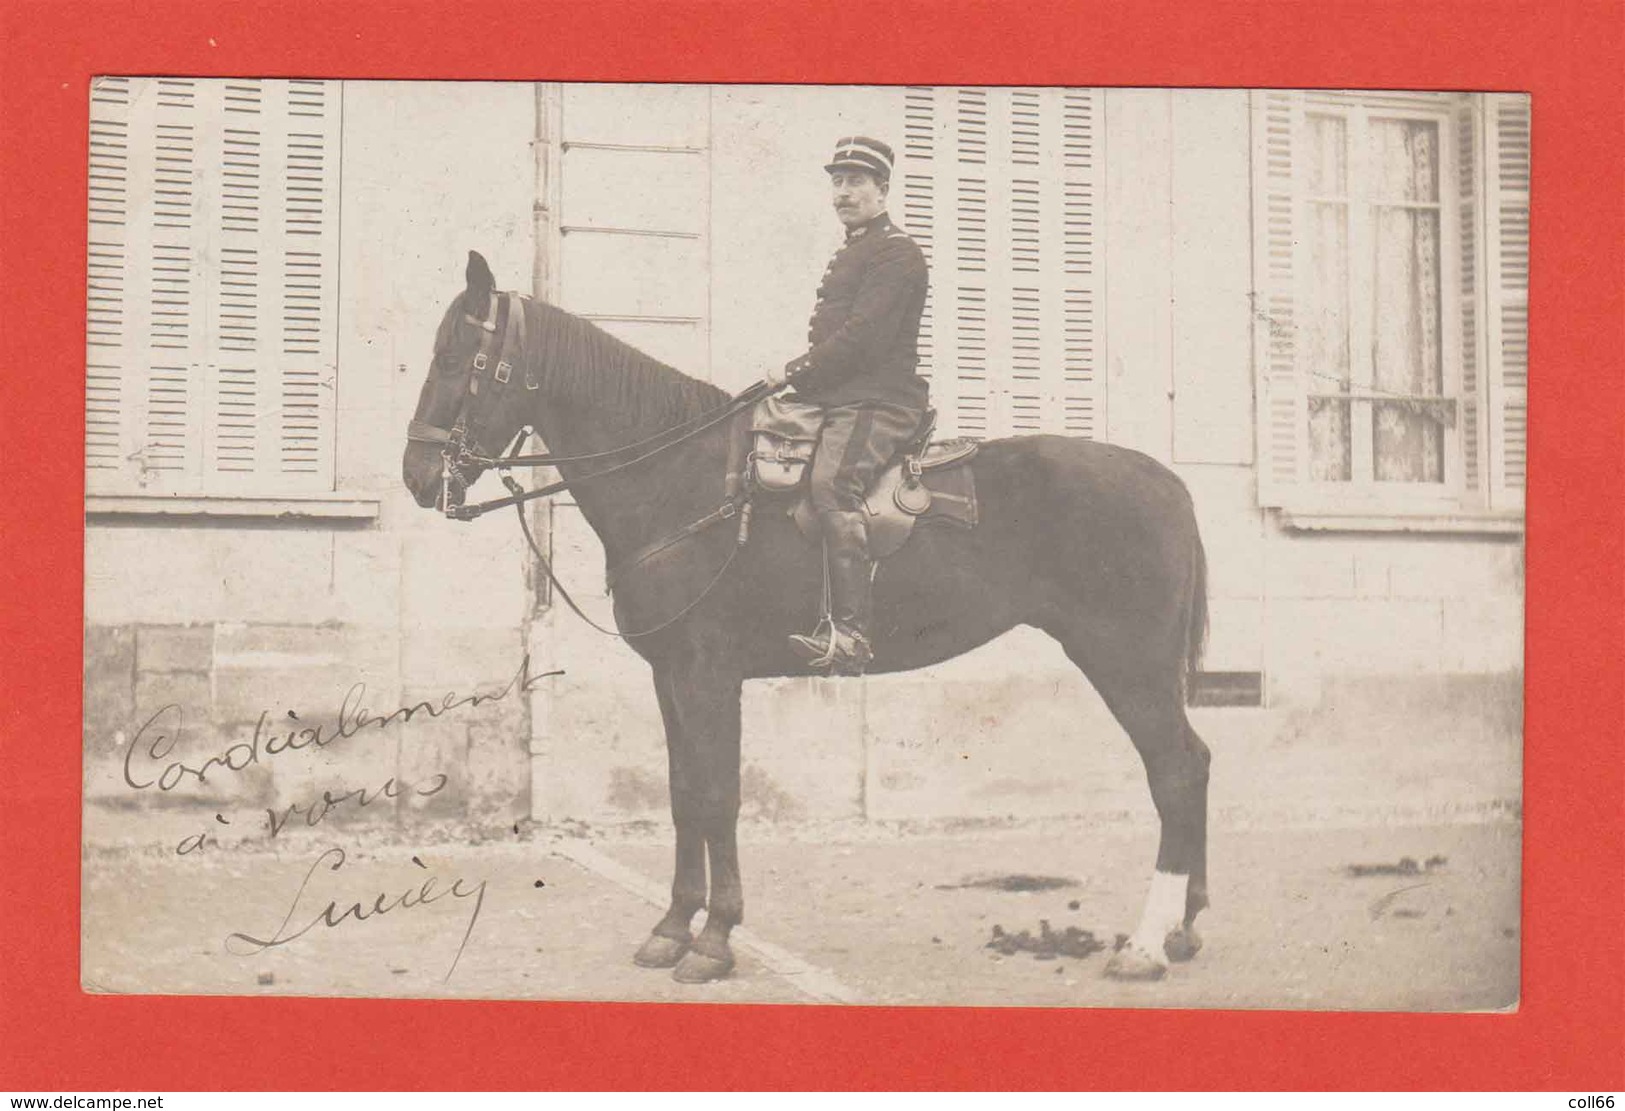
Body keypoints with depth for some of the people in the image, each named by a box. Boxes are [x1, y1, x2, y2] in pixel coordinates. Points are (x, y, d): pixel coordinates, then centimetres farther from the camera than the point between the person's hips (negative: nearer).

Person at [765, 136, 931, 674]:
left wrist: (795, 372, -13)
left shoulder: (895, 252, -5)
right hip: (838, 398, 11)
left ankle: (848, 631, -43)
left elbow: (862, 337, -16)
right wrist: (798, 379, 12)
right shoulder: (850, 253, 28)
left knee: (832, 483, -33)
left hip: (878, 402, -11)